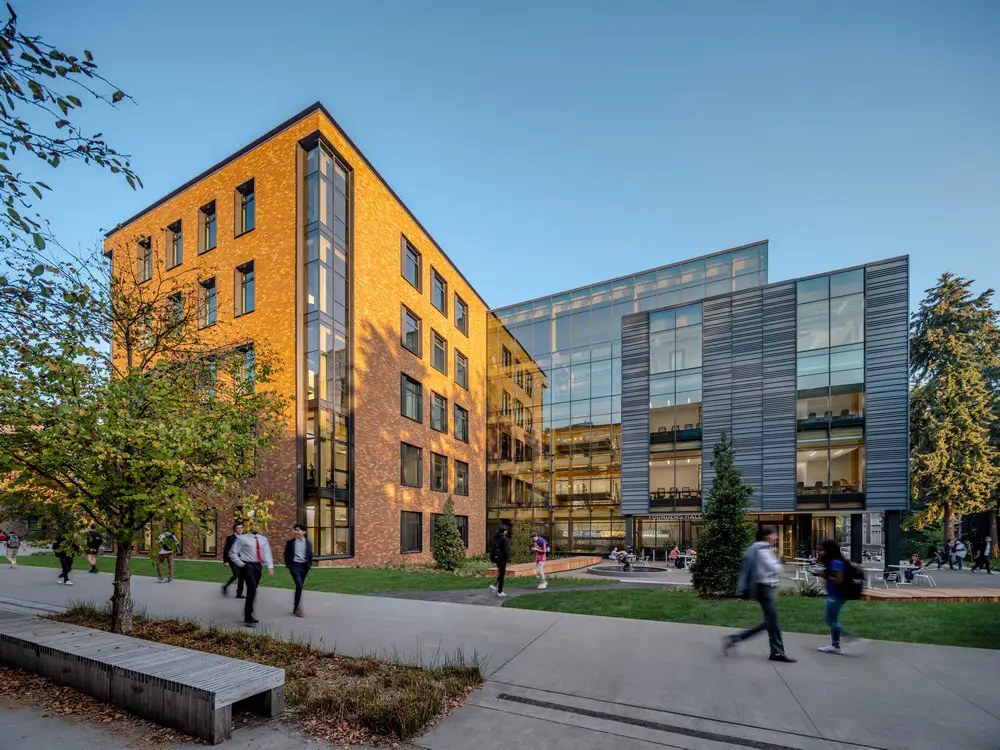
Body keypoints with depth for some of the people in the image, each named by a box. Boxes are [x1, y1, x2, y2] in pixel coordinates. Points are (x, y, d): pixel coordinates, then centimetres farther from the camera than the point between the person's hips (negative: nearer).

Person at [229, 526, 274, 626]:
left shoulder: (263, 539, 10)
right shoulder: (242, 538, -4)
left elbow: (267, 553, 5)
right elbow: (232, 553, -1)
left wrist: (270, 567, -6)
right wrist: (241, 564, -7)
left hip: (258, 566, 5)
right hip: (247, 566, -5)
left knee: (252, 591, 12)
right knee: (252, 590, -16)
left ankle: (249, 615, 25)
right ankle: (247, 618, -10)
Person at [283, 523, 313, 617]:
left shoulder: (308, 543, 4)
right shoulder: (290, 542, -1)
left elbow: (310, 555, 10)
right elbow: (286, 555, 6)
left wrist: (309, 565, 4)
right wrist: (288, 565, 1)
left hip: (304, 566, 3)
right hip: (294, 565, -3)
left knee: (300, 586, 11)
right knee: (299, 585, -16)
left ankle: (295, 607, 25)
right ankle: (297, 607, -7)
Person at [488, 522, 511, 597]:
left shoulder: (495, 538, 8)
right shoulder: (505, 539, -15)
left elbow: (492, 548, 12)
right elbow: (507, 550, -18)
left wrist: (491, 557, 18)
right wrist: (508, 558, -10)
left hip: (496, 558, 7)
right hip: (502, 558, -7)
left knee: (500, 573, 22)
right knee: (502, 574, 3)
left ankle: (495, 585, 7)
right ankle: (500, 592, 8)